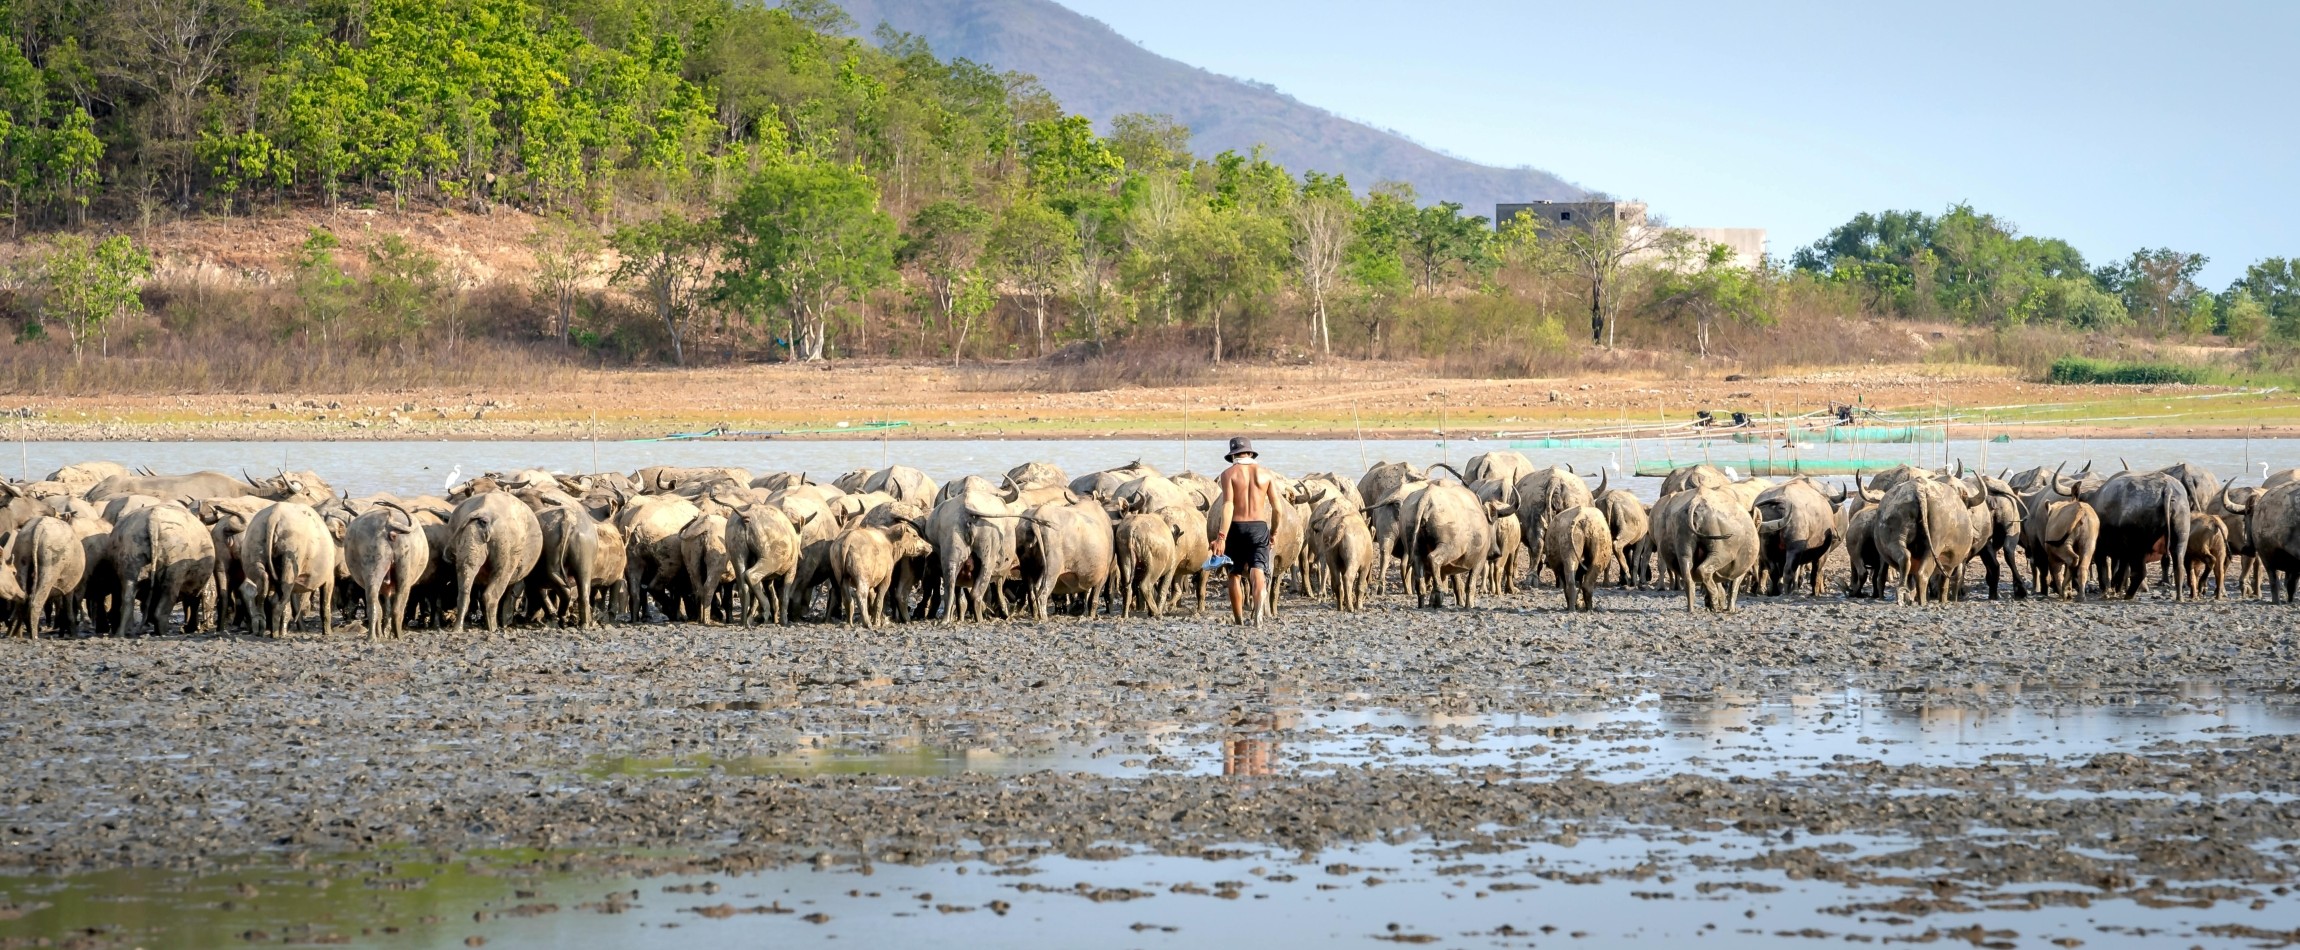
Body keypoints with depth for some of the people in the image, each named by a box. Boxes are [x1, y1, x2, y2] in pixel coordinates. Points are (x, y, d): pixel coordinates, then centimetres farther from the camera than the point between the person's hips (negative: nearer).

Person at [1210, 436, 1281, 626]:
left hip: (1236, 527, -1)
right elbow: (1277, 508, 4)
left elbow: (1228, 506, -14)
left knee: (1235, 575, 14)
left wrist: (1221, 537, -18)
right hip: (1259, 527, 1)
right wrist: (1273, 532, 21)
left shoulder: (1229, 474, -3)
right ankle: (1259, 610, -33)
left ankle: (1239, 621, 18)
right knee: (1258, 572, -6)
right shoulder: (1265, 474, 6)